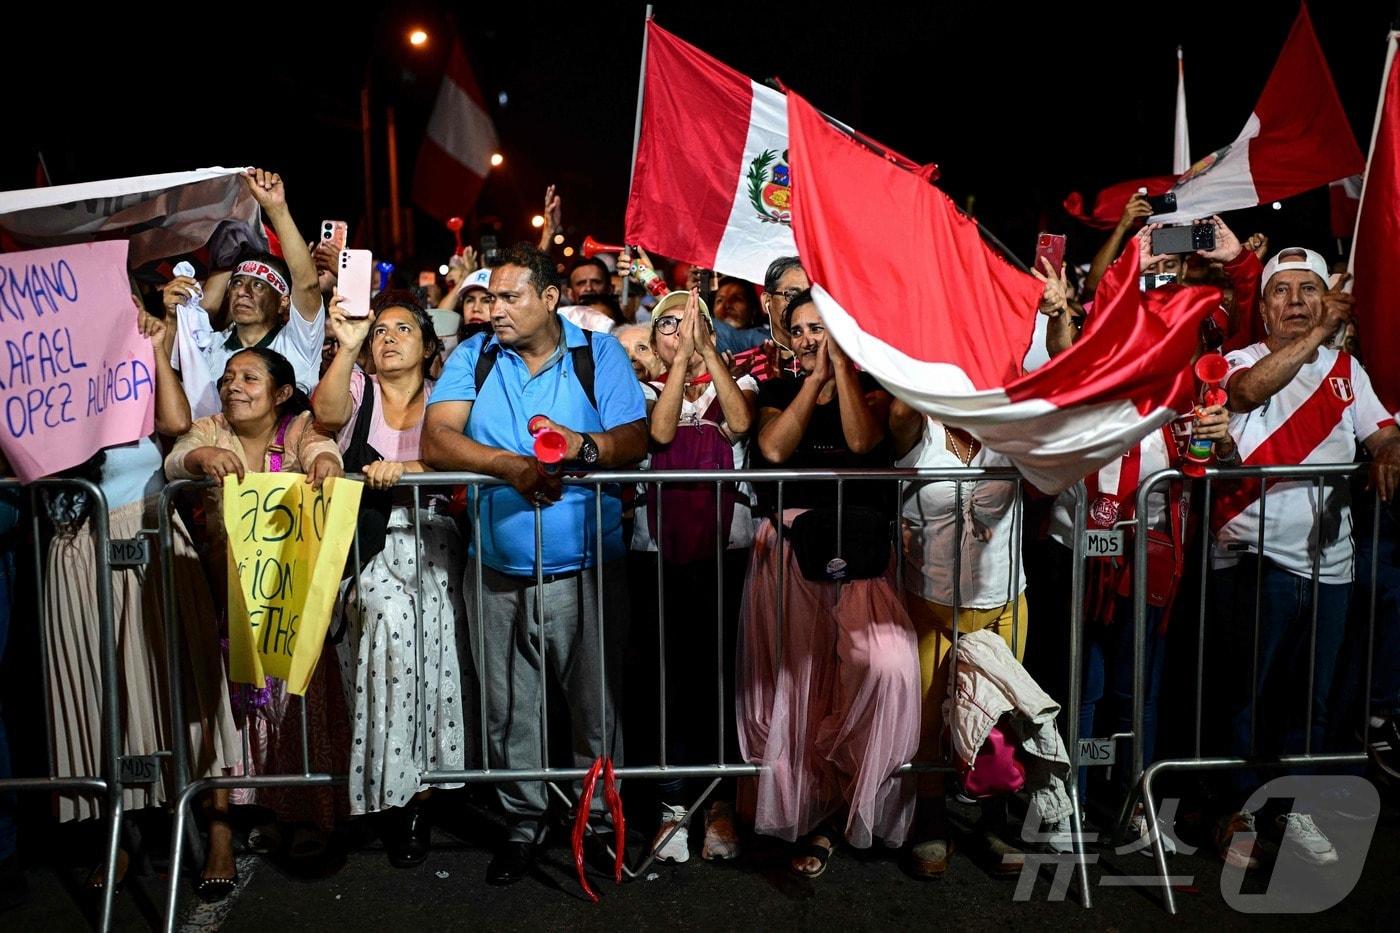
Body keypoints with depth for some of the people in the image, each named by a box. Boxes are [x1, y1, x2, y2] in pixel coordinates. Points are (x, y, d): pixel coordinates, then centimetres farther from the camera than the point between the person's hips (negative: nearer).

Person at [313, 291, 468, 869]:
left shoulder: (441, 399, 14)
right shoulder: (357, 388, 14)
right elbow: (327, 413, -10)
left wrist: (403, 468, -21)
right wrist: (346, 345, -20)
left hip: (427, 544, 1)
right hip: (362, 540, 0)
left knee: (400, 627, -18)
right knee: (388, 615, -24)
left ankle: (401, 787, -1)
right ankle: (408, 793, -12)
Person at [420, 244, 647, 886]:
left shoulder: (599, 353, 1)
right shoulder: (472, 357, 5)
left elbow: (635, 439, -9)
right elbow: (436, 440, -7)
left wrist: (585, 446, -30)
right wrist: (509, 465, -24)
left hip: (587, 570, -2)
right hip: (497, 573, 2)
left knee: (598, 703, 7)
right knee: (506, 710, 12)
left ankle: (602, 816, 28)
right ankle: (523, 820, 32)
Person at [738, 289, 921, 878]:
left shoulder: (872, 386, 12)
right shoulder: (778, 391, 18)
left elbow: (862, 441, -9)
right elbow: (774, 448, -2)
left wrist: (841, 364, -5)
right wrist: (817, 377, 0)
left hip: (859, 548, -2)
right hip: (787, 546, 2)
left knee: (888, 664, -23)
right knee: (790, 675, -3)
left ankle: (840, 798, -1)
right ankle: (806, 807, 13)